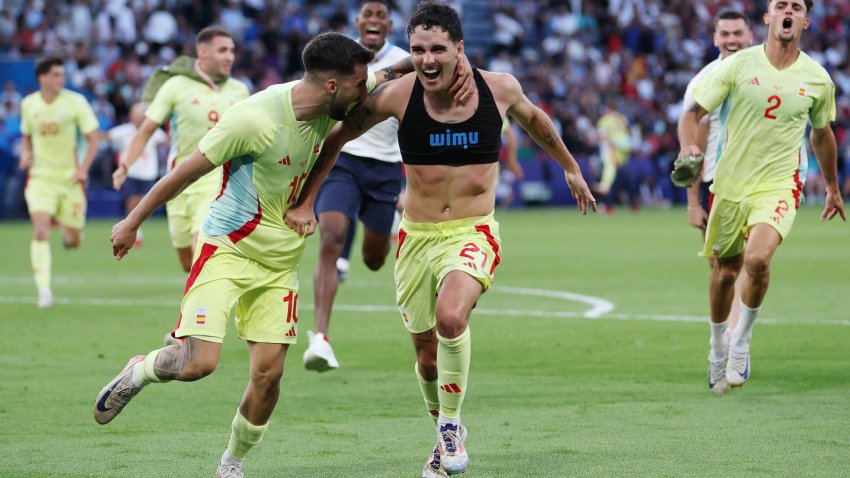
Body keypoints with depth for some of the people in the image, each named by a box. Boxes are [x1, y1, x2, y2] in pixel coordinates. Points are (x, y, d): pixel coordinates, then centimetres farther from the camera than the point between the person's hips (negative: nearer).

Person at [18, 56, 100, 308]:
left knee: (73, 241, 8)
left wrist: (83, 169, -14)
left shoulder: (75, 102, -6)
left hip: (70, 178, 0)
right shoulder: (28, 104, 2)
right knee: (40, 232, -19)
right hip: (40, 177, 0)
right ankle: (44, 290, -17)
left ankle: (66, 229, 47)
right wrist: (26, 154, -3)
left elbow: (93, 138, -3)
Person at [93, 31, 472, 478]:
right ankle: (138, 372, 17)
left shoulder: (329, 105, -5)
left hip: (281, 263, 6)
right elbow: (188, 170, -14)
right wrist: (132, 223, -6)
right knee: (198, 363, -17)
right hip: (227, 250, -6)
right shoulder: (255, 119, -25)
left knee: (268, 372, -1)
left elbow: (394, 72, 11)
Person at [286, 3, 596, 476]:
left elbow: (533, 118, 17)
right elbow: (336, 136, 2)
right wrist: (305, 200, -2)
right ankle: (448, 437, 38)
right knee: (427, 353, 10)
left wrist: (571, 167, 29)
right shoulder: (397, 95, -10)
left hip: (474, 234, -2)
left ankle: (452, 424, -10)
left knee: (451, 317, -30)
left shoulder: (500, 88, -7)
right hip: (416, 237, 2)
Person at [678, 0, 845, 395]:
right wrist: (688, 147, -23)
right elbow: (694, 112, -2)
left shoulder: (817, 79, 1)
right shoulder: (738, 65, -5)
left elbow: (822, 133, 17)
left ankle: (742, 340, -2)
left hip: (778, 185, -1)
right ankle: (718, 347, 35)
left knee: (758, 259, -25)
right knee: (725, 271, 9)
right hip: (730, 184, 1)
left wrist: (832, 188, 26)